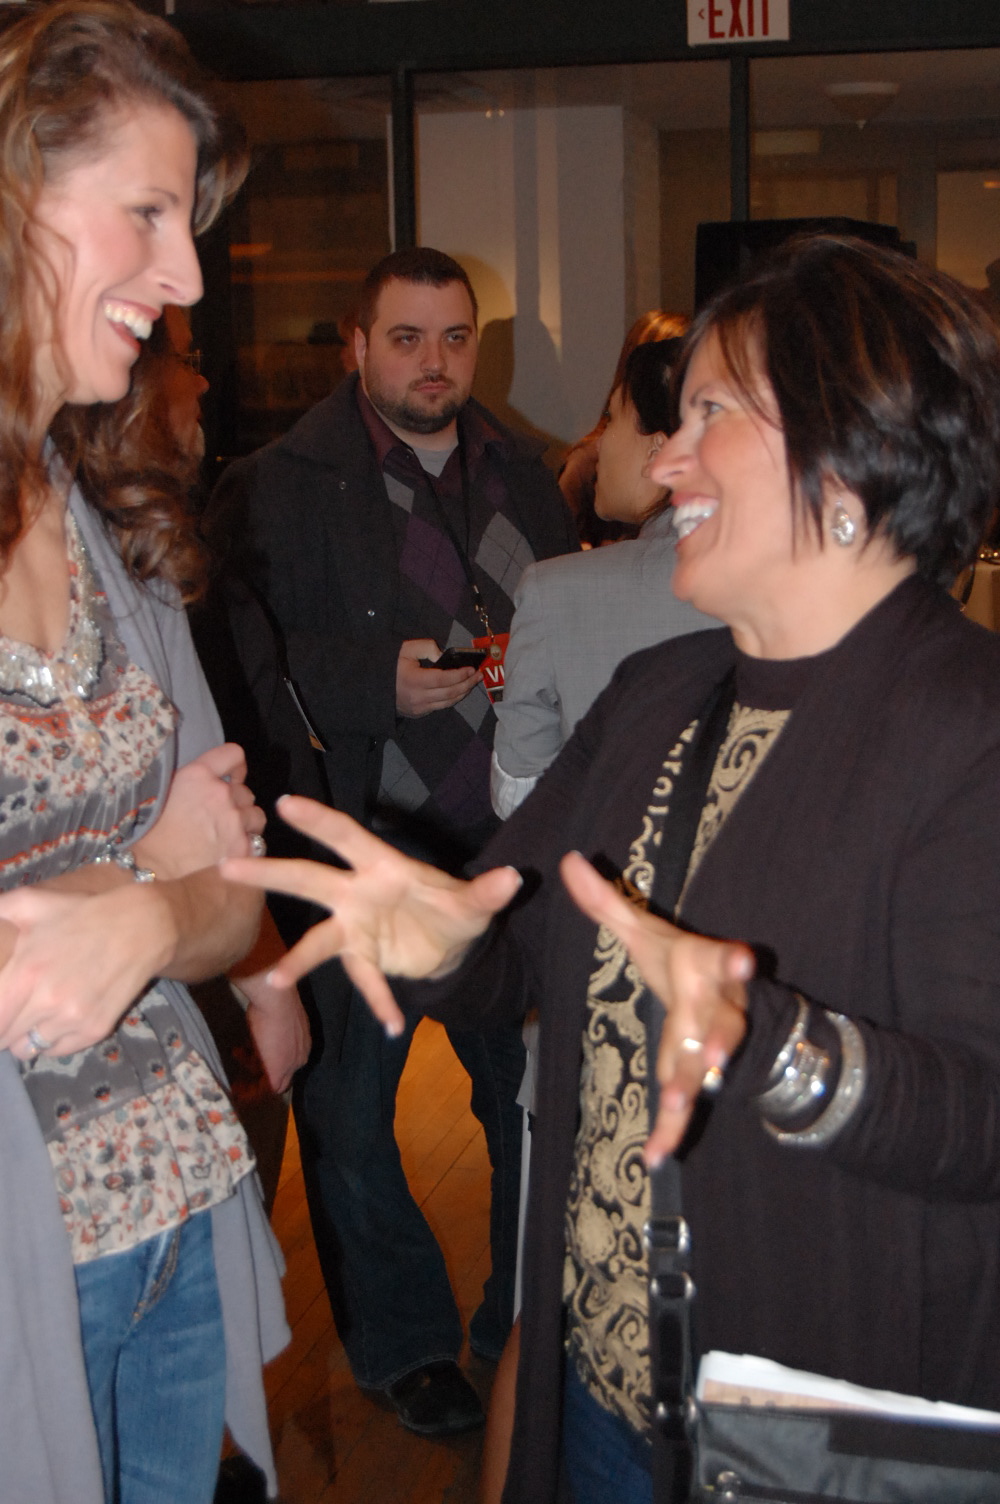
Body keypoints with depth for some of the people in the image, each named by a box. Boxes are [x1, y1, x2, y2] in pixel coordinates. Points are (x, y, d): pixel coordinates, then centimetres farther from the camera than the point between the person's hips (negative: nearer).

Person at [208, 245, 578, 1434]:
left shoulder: (519, 473, 10)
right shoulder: (280, 487, -7)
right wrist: (380, 678, -22)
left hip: (507, 845, 4)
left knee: (532, 1087, 11)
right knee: (349, 1106, 7)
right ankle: (402, 1342, 28)